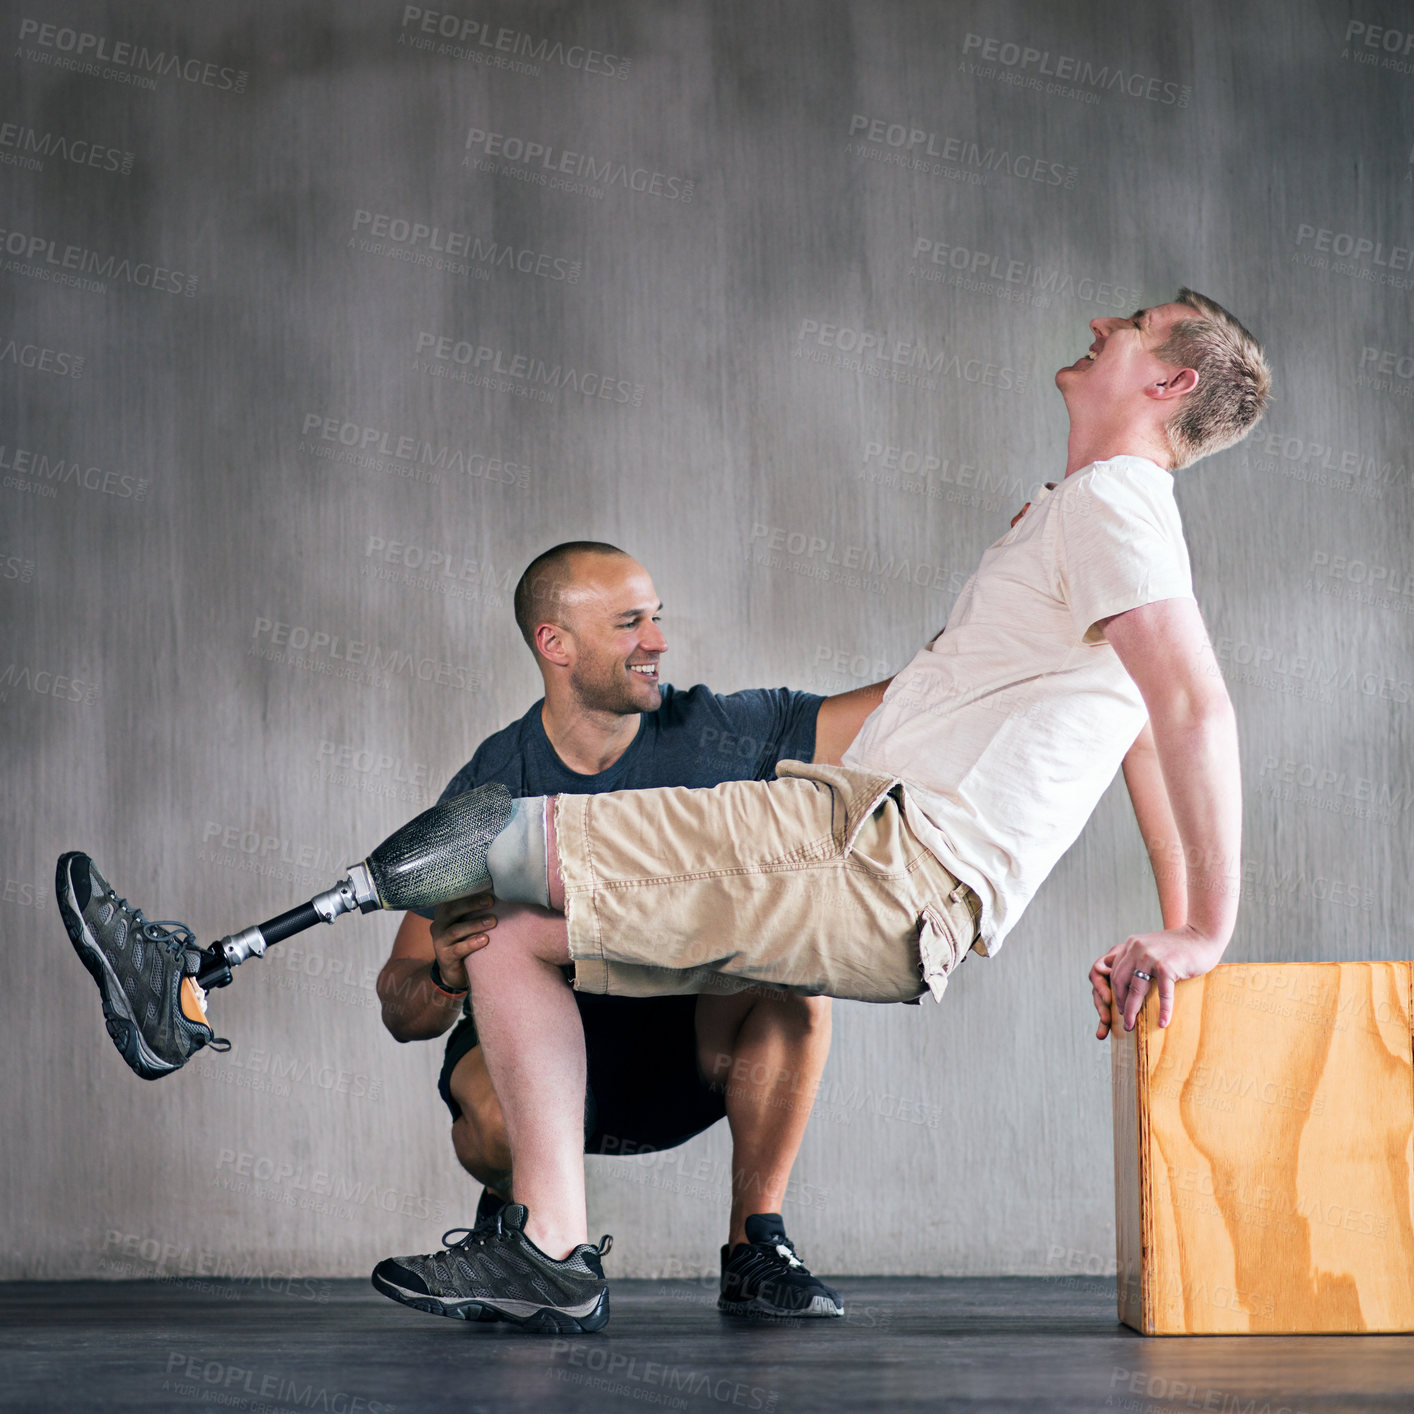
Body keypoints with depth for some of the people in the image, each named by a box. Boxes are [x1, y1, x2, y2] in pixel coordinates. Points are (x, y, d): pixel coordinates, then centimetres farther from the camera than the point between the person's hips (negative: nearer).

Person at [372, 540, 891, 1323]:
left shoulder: (716, 735, -9)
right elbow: (400, 1011, -15)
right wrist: (446, 977, -38)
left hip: (677, 1053, 2)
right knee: (502, 1113, -37)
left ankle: (753, 1251, -15)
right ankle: (516, 1208, 4)